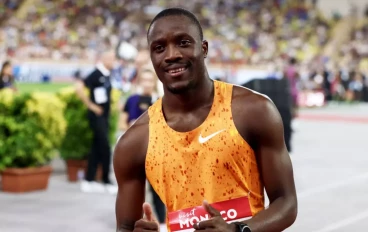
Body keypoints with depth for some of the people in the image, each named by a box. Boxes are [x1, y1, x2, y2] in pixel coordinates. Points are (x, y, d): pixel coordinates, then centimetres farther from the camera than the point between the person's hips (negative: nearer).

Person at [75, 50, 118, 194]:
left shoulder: (107, 74, 10)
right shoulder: (96, 74, -16)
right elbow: (79, 87, -24)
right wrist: (90, 105, -18)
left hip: (104, 116, 9)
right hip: (97, 116, -9)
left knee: (97, 149, 11)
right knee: (105, 148, -6)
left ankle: (89, 181, 17)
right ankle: (107, 182, 2)